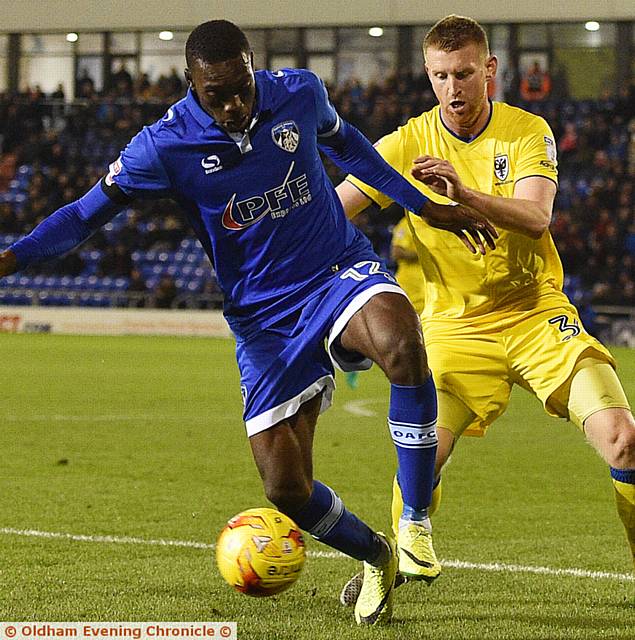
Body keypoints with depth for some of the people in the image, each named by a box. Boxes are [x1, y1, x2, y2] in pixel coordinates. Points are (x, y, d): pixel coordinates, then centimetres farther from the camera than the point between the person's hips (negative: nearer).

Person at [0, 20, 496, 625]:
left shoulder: (300, 94, -6)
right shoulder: (166, 145, -13)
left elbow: (344, 144, 17)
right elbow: (88, 211, -5)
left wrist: (426, 206, 19)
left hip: (341, 272, 0)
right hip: (264, 320, 0)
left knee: (401, 346, -37)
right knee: (285, 488, -8)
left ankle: (415, 527, -23)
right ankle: (376, 557, 24)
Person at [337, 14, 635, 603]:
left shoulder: (527, 132, -5)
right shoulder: (407, 145, -2)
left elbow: (535, 218, -22)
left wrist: (466, 194, -39)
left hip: (538, 315, 0)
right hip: (455, 327, 0)